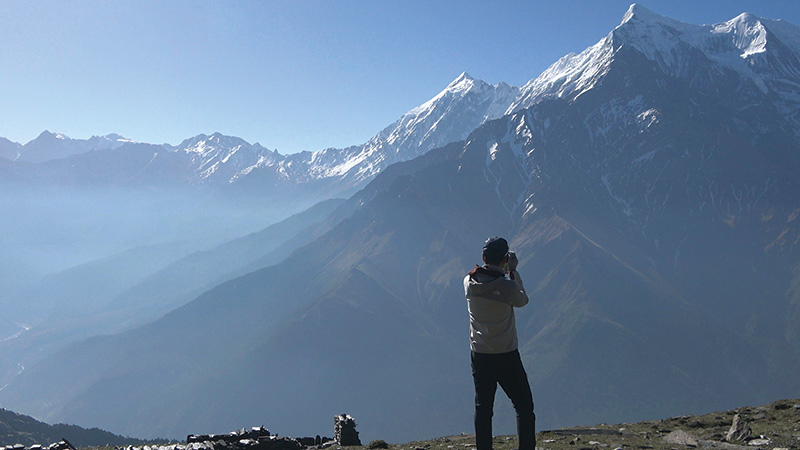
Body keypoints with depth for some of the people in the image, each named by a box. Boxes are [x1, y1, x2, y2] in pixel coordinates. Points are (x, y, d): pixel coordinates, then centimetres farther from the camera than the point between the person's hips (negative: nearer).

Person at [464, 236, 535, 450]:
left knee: (483, 408, 12)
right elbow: (522, 300, 3)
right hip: (507, 356, -4)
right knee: (524, 407, 10)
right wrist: (513, 271, 6)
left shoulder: (469, 283, -7)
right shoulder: (508, 286, -19)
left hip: (479, 356, 4)